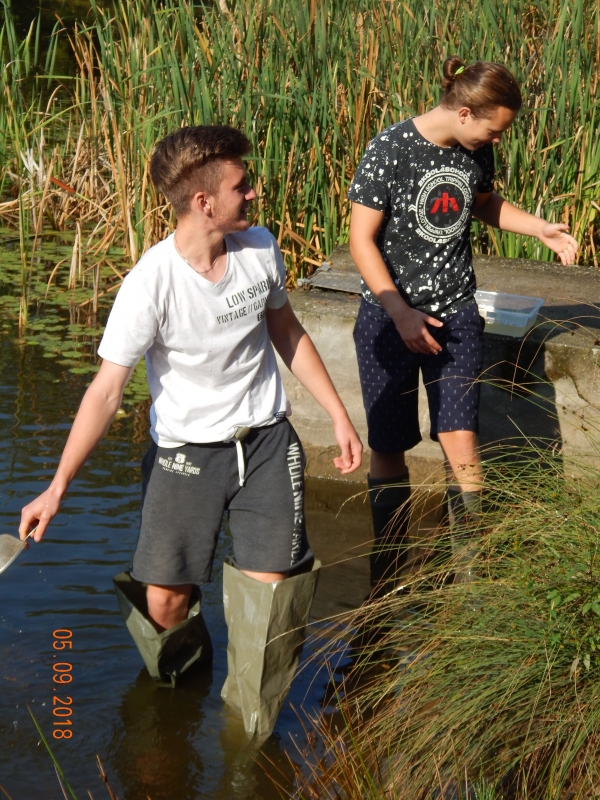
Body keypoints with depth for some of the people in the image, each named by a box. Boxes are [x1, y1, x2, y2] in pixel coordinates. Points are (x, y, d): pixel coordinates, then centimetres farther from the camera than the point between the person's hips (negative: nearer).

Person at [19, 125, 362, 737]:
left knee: (269, 591, -9)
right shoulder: (151, 284, -22)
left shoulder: (259, 249, -6)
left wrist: (338, 415, 12)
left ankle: (249, 723, 14)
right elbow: (106, 389, -19)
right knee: (164, 603, -5)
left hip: (266, 440, 3)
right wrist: (58, 486, -22)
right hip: (186, 452, -3)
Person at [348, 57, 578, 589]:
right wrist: (401, 314, -19)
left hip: (456, 313, 4)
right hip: (390, 315, -3)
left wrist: (541, 229, 6)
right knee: (388, 447, 6)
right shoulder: (390, 151, -18)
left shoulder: (475, 150, -1)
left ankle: (470, 570, 8)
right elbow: (362, 240, -15)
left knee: (460, 440, -4)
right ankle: (389, 566, 23)